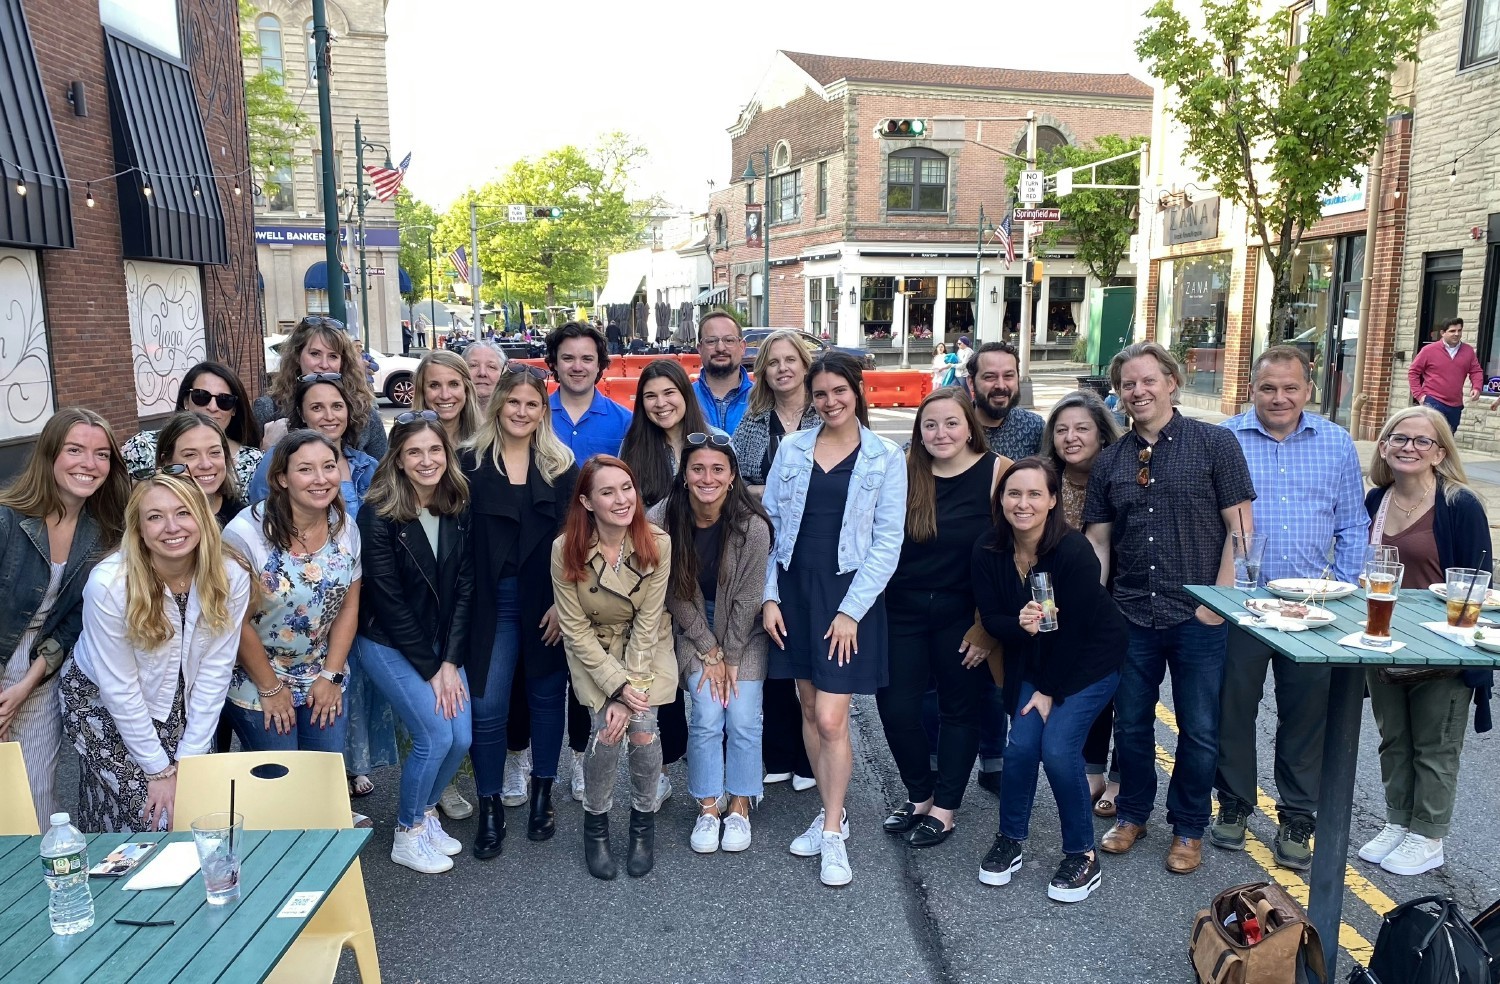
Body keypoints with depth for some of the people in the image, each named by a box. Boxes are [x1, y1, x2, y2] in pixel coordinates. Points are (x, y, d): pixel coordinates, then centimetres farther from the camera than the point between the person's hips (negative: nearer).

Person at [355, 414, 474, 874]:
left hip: (442, 644, 5)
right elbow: (388, 600, -16)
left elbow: (464, 587, -3)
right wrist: (430, 669, -14)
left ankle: (426, 812, 26)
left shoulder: (458, 509, -3)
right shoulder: (378, 514, -17)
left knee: (462, 737, -3)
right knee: (435, 736, -13)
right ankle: (407, 835, 11)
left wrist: (451, 661, -10)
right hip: (387, 643, -5)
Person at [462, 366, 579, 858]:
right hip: (493, 601, -1)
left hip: (548, 600, 1)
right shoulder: (472, 462, 1)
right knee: (487, 706, -1)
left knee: (546, 696, 11)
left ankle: (541, 794, 28)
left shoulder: (561, 466, 4)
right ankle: (490, 805, 16)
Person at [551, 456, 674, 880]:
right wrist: (617, 686, -20)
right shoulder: (565, 550, -21)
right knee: (606, 730, -19)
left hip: (646, 647, 1)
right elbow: (576, 630, -15)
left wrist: (631, 688, -21)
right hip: (594, 649, 0)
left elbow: (647, 623, -16)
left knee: (641, 726, -18)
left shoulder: (657, 544, -21)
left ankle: (644, 819, 10)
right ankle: (595, 821, 9)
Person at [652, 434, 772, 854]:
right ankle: (708, 808, 10)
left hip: (744, 633, -1)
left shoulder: (752, 526, -25)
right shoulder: (663, 521, -20)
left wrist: (731, 659, -10)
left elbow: (747, 599, -16)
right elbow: (676, 595, -11)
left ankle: (739, 807, 14)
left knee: (743, 718, -6)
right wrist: (710, 653, -9)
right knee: (707, 716, -8)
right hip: (695, 630, 1)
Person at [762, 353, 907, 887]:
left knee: (830, 719, -6)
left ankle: (833, 834, 10)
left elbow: (887, 542, -4)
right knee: (809, 710, 12)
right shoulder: (792, 449, 6)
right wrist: (769, 596, 0)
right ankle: (829, 811, 29)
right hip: (795, 589, 4)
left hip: (848, 597, -3)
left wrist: (851, 609, -10)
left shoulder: (886, 459, -2)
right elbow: (769, 524, 6)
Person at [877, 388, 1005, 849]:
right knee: (895, 708, 2)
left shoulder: (997, 472, -9)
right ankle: (919, 796, 26)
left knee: (959, 708, 11)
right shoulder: (903, 472, -1)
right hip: (903, 611, 3)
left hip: (963, 614, -2)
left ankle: (944, 809, 27)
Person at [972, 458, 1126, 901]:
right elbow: (991, 619, -7)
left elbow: (1074, 630, -21)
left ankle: (1082, 855, 6)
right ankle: (1010, 840, 15)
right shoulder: (988, 551, -15)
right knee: (1021, 744, -9)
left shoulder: (1074, 551, -27)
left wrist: (1050, 691, -13)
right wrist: (1021, 625, -30)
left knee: (1058, 748, -16)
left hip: (1090, 659, -4)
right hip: (1033, 660, 4)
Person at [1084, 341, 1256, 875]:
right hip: (1131, 616, 3)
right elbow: (1098, 540, 9)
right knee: (1131, 724, 15)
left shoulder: (1214, 443, -4)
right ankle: (1132, 813, 35)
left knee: (1199, 731, 8)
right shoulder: (1109, 460, 7)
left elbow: (1240, 526, -6)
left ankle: (1189, 828, 28)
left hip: (1198, 616, -3)